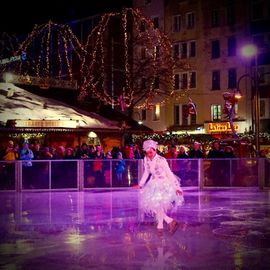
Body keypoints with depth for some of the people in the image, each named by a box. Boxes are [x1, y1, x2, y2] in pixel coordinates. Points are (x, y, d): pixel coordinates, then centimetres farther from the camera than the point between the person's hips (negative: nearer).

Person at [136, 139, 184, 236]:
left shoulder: (161, 160, -23)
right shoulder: (146, 159, -7)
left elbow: (169, 174, -19)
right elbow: (146, 173, 8)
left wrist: (176, 187, -20)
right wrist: (140, 184, 3)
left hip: (164, 183, -6)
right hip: (154, 184, 6)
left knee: (158, 204, -13)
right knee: (152, 205, 1)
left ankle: (160, 226, 6)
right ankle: (170, 221, 14)